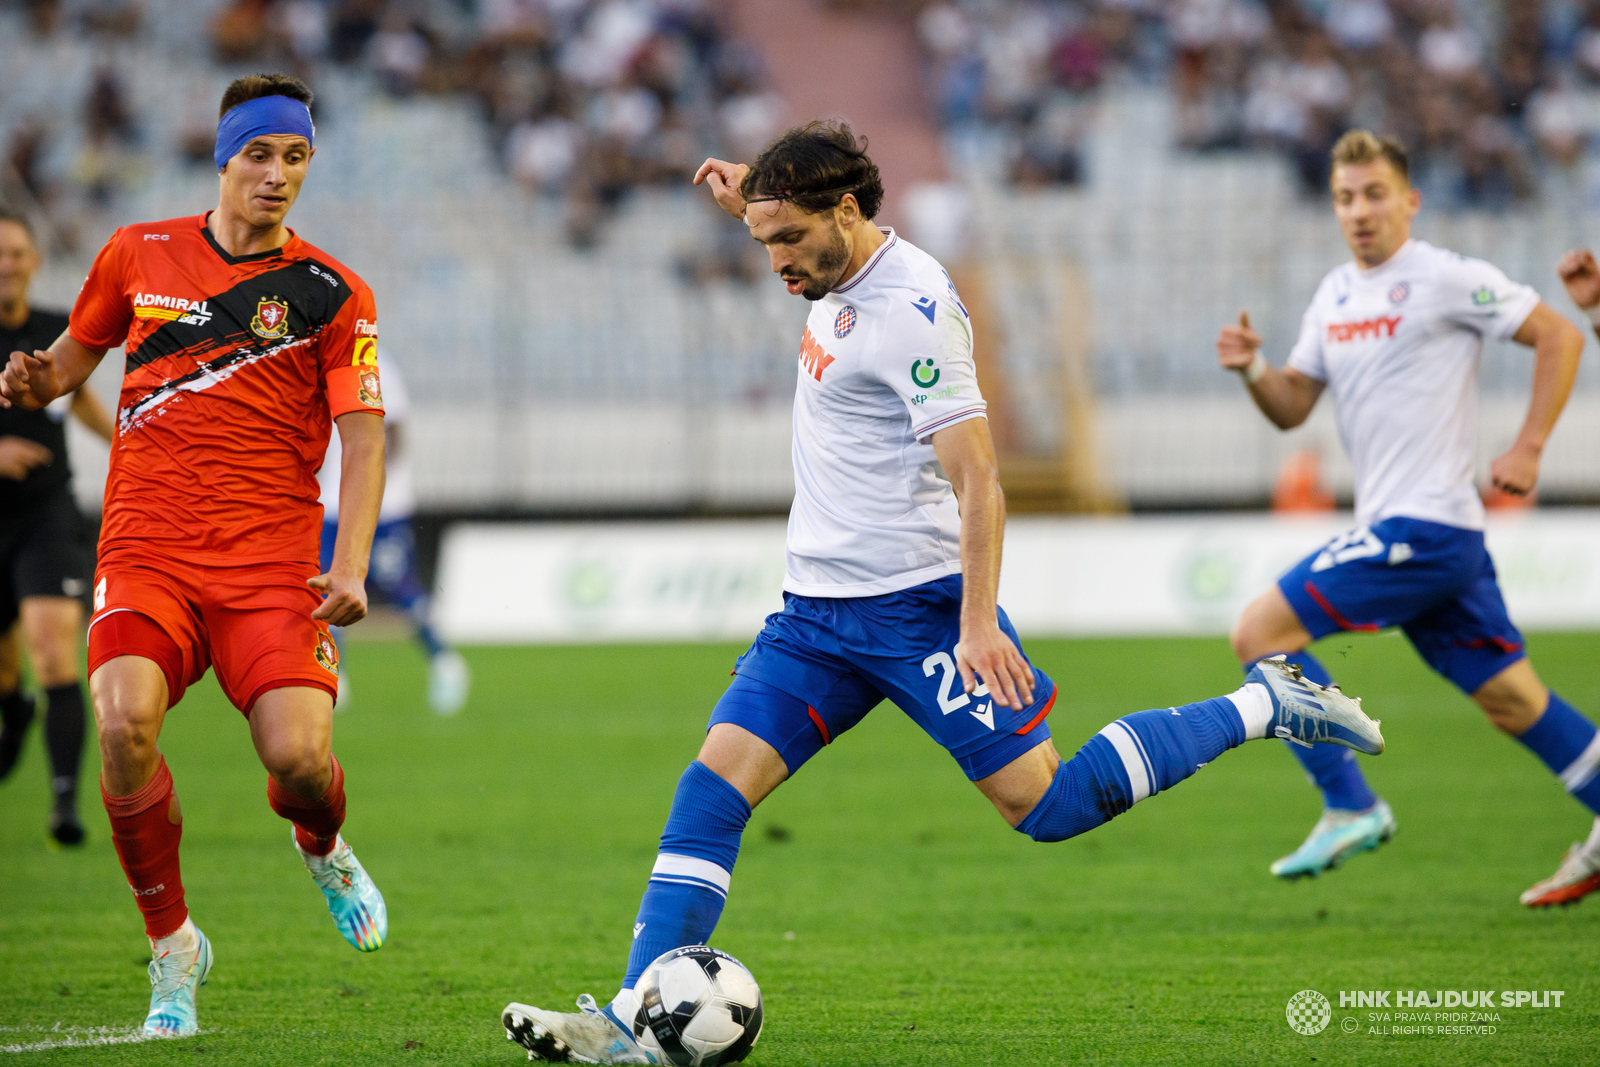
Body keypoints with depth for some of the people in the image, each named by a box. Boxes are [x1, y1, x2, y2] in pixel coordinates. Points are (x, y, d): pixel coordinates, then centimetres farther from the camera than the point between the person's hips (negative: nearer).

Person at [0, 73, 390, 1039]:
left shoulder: (332, 295, 3)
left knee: (299, 755, -19)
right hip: (146, 549, 1)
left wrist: (352, 570, -13)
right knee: (125, 722, -26)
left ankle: (323, 849, 23)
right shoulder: (139, 255, 9)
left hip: (272, 559, -1)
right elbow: (78, 355, 24)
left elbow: (363, 441, 1)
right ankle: (173, 947, -4)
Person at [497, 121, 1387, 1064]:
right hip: (818, 608, 8)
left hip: (916, 601, -8)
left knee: (1048, 806, -7)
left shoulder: (912, 309, -18)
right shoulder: (847, 278, 9)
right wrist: (755, 201, 23)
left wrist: (978, 618, -26)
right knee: (715, 783, -6)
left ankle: (1264, 708, 7)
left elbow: (976, 476, -20)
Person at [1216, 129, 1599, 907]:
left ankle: (1351, 807, -6)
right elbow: (1292, 407, 17)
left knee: (1259, 633, -11)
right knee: (1512, 700, 12)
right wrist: (1253, 371, -4)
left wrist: (1527, 449, -11)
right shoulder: (1334, 295, 15)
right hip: (1392, 524, 8)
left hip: (1423, 524, -8)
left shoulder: (1448, 280, -9)